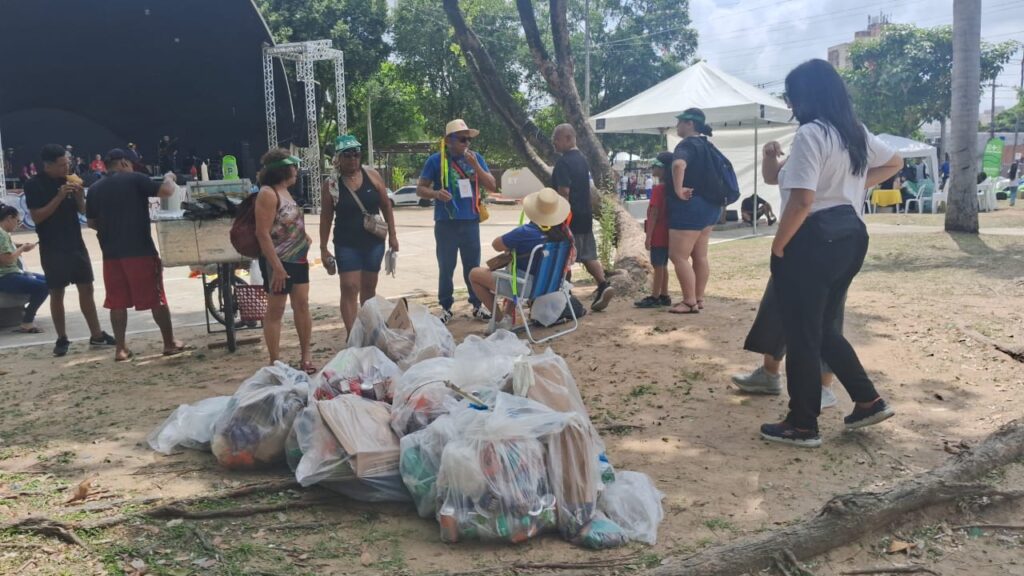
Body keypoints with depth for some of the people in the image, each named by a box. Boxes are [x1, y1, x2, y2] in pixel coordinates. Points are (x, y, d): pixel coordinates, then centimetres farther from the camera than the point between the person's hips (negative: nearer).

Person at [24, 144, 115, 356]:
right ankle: (62, 339, 11)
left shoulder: (69, 179, 5)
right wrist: (59, 197, -23)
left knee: (86, 288, 7)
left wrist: (79, 195, -11)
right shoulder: (34, 185, -9)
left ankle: (96, 335, 14)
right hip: (52, 248, -5)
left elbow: (83, 210, 10)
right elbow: (36, 217, -15)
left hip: (76, 243, 5)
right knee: (57, 293, 2)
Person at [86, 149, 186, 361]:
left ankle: (121, 348, 9)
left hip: (111, 253, 4)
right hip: (140, 250, -4)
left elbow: (92, 222, 16)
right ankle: (170, 343, 9)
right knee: (156, 298, 4)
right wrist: (169, 178, 10)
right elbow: (166, 191, -11)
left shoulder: (94, 190, 9)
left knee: (117, 302, 9)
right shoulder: (135, 179, -5)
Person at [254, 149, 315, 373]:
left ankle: (306, 355, 20)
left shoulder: (285, 191, 12)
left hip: (298, 259, 9)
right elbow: (263, 233, -20)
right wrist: (277, 266, -24)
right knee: (275, 310, 0)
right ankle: (275, 362, 8)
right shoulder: (268, 193, -15)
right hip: (279, 262, -8)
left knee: (302, 305, 10)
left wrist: (304, 237, 10)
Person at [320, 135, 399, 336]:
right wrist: (323, 248, -2)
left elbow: (386, 206, 6)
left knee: (369, 288, 13)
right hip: (347, 244, -2)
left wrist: (392, 235, 5)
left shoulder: (372, 175, 0)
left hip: (374, 242, 3)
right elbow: (326, 217, -1)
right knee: (349, 288, -10)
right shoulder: (331, 185, -5)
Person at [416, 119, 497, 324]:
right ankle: (445, 308, 15)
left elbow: (492, 186, 1)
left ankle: (477, 305, 21)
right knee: (446, 267, 4)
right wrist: (436, 194, -21)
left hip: (471, 221, 2)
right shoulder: (436, 160, -3)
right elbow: (420, 189, 0)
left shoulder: (476, 158, 5)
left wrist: (475, 165, -12)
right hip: (446, 223, -2)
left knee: (473, 266, 10)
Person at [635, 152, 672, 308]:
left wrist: (648, 236, -16)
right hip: (666, 233, 9)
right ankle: (664, 296, 20)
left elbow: (653, 213, -18)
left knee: (657, 266, -3)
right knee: (662, 265, 14)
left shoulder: (658, 189, -16)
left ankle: (655, 297, 2)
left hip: (658, 235, -9)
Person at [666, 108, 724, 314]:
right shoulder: (705, 145, 14)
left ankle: (690, 302, -1)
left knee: (678, 256, -4)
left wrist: (678, 190, -28)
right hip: (708, 205, 10)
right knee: (700, 256, 13)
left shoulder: (687, 144, -15)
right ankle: (698, 299, 19)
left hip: (690, 207, -10)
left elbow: (678, 165, -38)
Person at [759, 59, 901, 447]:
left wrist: (778, 246, -13)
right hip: (850, 235, 9)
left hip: (813, 241, -9)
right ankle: (868, 401, 23)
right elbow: (894, 162, 29)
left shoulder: (811, 134, -16)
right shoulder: (856, 131, 11)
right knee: (824, 329, 21)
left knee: (802, 336, 2)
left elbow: (802, 200, -25)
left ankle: (802, 426, 12)